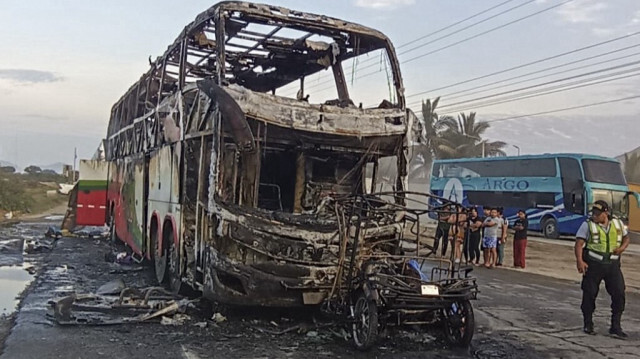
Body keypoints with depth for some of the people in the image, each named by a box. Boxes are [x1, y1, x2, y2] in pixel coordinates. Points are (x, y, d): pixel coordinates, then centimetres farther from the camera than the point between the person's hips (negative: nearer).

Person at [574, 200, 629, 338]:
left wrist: (622, 247, -4)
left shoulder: (618, 223, 6)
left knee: (619, 293, -2)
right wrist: (579, 260, -24)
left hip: (612, 264, 3)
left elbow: (626, 238, 19)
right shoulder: (588, 225, -5)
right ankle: (588, 324, 18)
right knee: (589, 294, 2)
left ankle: (615, 326, 9)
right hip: (593, 264, -3)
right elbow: (579, 243, -10)